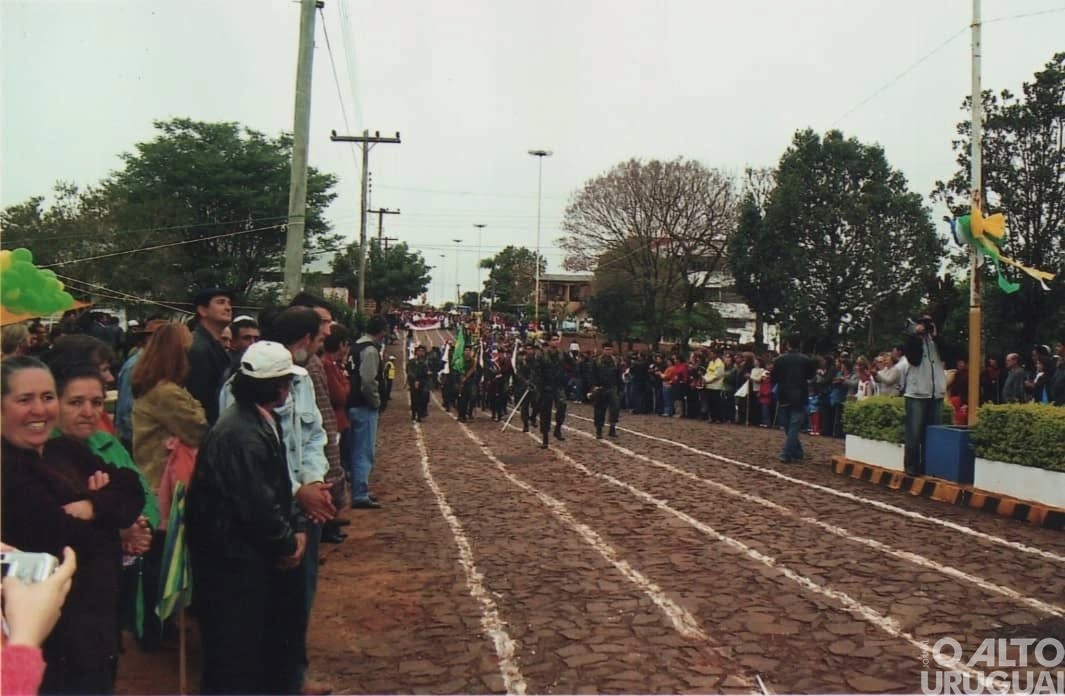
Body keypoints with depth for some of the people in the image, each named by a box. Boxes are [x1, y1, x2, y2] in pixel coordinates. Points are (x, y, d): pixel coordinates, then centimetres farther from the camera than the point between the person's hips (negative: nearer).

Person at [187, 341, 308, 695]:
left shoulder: (263, 420, 4)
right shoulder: (243, 434, -27)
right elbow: (259, 505, -27)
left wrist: (296, 529, 0)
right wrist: (287, 543, -11)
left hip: (254, 551, 10)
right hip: (232, 560, -10)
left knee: (271, 636, 22)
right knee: (236, 652, 5)